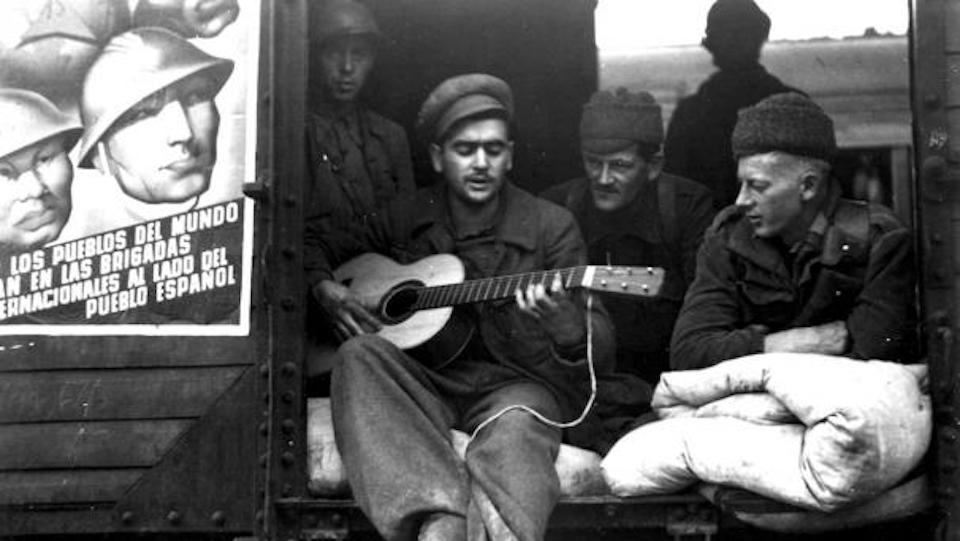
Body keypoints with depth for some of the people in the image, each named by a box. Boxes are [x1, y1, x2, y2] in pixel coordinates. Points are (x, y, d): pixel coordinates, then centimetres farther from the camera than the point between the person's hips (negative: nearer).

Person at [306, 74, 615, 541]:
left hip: (515, 383, -3)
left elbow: (601, 351, -3)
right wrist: (325, 288, 4)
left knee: (514, 428, -38)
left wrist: (559, 319, -27)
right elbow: (321, 250, 28)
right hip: (422, 380, 3)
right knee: (360, 355, -29)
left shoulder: (550, 226, 4)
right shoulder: (407, 215, 13)